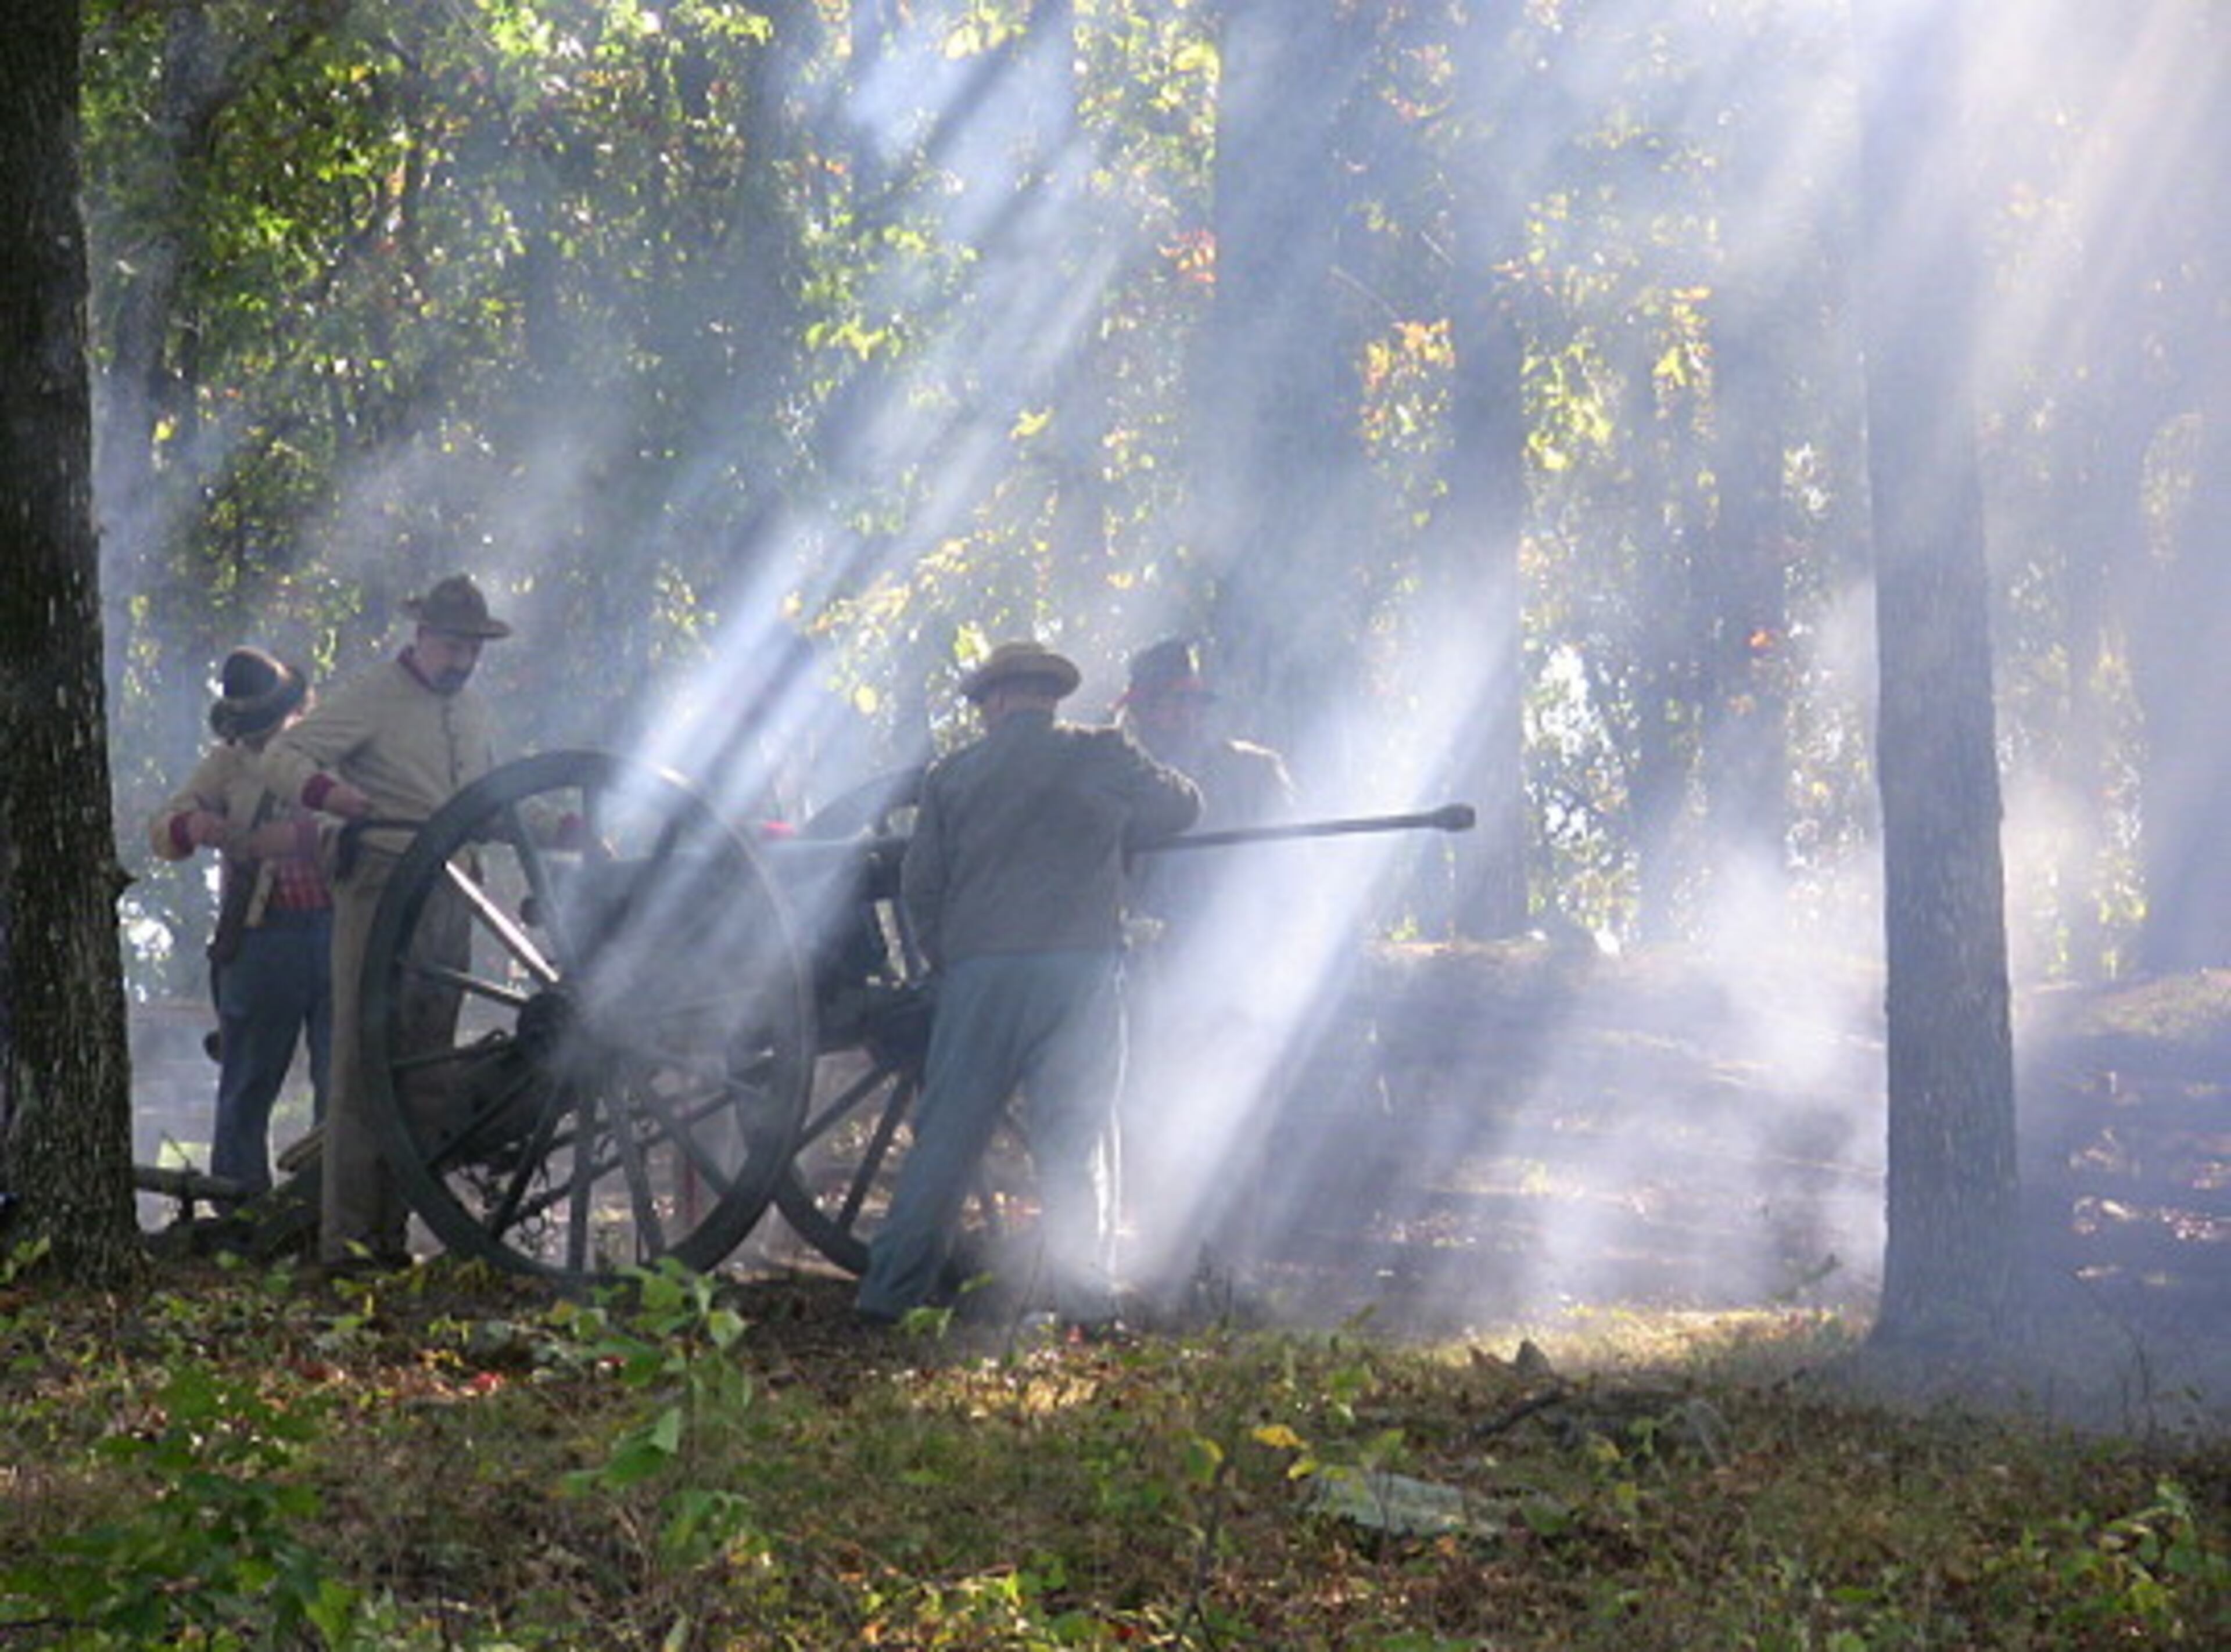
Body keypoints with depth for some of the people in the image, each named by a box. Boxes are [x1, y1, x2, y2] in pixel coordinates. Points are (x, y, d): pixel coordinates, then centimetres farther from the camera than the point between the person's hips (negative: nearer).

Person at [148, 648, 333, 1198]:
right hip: (261, 939, 1)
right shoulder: (226, 766, 13)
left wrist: (302, 836, -22)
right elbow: (161, 831, 5)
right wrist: (190, 828, -19)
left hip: (339, 931, 0)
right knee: (247, 1084, 4)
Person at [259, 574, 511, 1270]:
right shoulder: (370, 700, -4)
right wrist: (325, 790, -30)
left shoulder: (471, 711, 19)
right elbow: (283, 755, -11)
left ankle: (391, 1231, 12)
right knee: (366, 1062, -10)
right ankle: (345, 1235, -10)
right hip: (382, 892, -7)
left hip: (449, 898, 7)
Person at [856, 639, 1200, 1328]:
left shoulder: (951, 775, 9)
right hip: (1080, 969, -1)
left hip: (978, 970, 1)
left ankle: (891, 1291, 4)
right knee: (1077, 1134, 4)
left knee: (946, 1131, 5)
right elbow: (1181, 806, 15)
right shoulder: (1101, 756, 4)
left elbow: (919, 885, 7)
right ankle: (1083, 1293, 0)